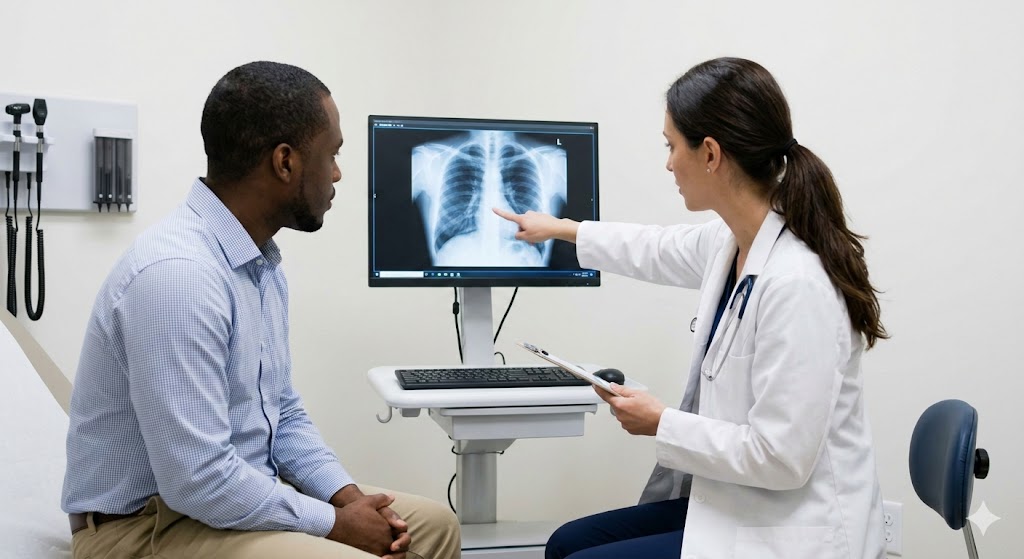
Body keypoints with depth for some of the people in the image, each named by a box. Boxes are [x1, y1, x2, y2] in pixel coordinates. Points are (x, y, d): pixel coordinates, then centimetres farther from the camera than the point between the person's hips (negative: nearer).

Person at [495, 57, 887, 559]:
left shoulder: (796, 283, -29)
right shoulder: (734, 242, -1)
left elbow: (780, 457, -27)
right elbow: (659, 250, 21)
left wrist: (661, 424, -14)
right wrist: (559, 228, 35)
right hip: (738, 505, 9)